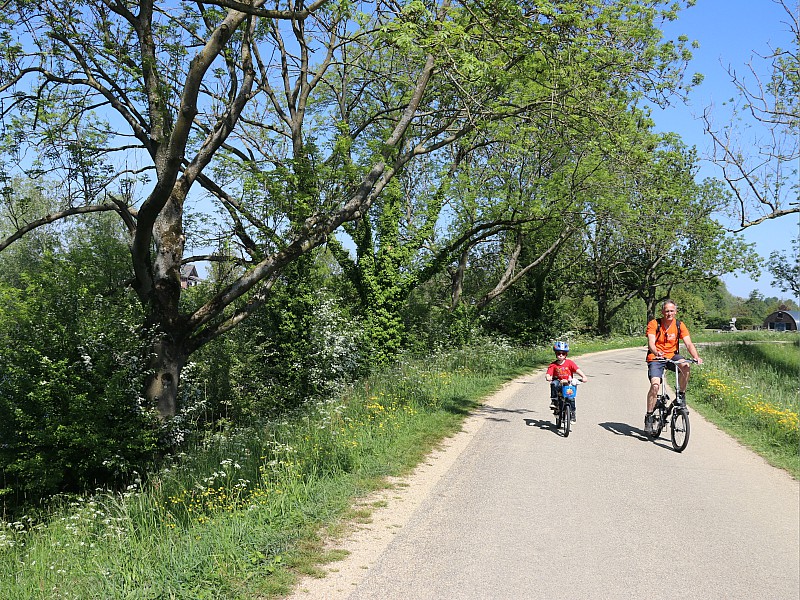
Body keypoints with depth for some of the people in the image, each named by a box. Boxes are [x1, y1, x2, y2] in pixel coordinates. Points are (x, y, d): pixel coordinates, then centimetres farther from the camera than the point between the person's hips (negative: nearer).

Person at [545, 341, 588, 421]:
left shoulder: (569, 363, -3)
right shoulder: (553, 365, -3)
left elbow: (577, 370, -14)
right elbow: (548, 373, -13)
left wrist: (583, 376, -31)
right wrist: (548, 377, -37)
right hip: (559, 383, 1)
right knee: (554, 384, -33)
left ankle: (572, 413, -4)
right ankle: (554, 401, -23)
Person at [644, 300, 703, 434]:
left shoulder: (679, 325, -3)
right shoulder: (654, 324, -10)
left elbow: (689, 343, -11)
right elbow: (651, 342, -23)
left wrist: (696, 357, -30)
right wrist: (656, 353, -46)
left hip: (672, 356, 2)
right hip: (656, 358, -2)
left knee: (685, 366, -30)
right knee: (655, 385, -22)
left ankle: (681, 396, -9)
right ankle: (649, 417, -10)